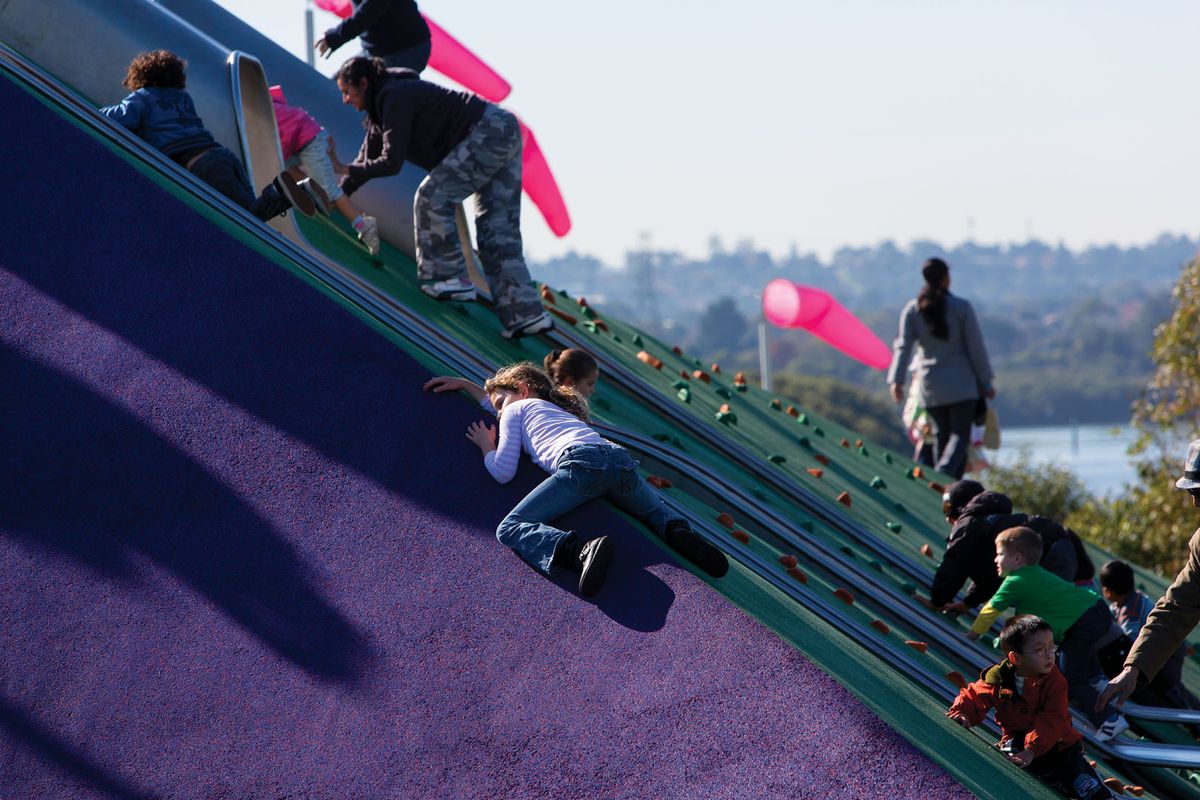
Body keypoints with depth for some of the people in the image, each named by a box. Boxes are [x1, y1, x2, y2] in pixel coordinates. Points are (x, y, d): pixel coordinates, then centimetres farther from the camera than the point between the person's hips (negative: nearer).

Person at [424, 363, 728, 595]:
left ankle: (582, 551, -39)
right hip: (620, 458, 7)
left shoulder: (516, 410, 24)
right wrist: (464, 384, 70)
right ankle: (681, 535, -7)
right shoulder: (559, 410, 45)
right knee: (657, 511, 33)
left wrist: (486, 446, 35)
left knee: (510, 529, -8)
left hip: (580, 462, -7)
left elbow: (503, 472, 15)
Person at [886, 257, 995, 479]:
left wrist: (896, 380, -7)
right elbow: (976, 348, -3)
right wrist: (985, 382, 4)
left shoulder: (912, 310, 2)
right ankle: (945, 473, -29)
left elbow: (903, 346, -5)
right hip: (961, 384, -3)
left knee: (941, 435, 13)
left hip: (931, 386, 3)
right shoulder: (961, 308, -6)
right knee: (960, 435, -4)